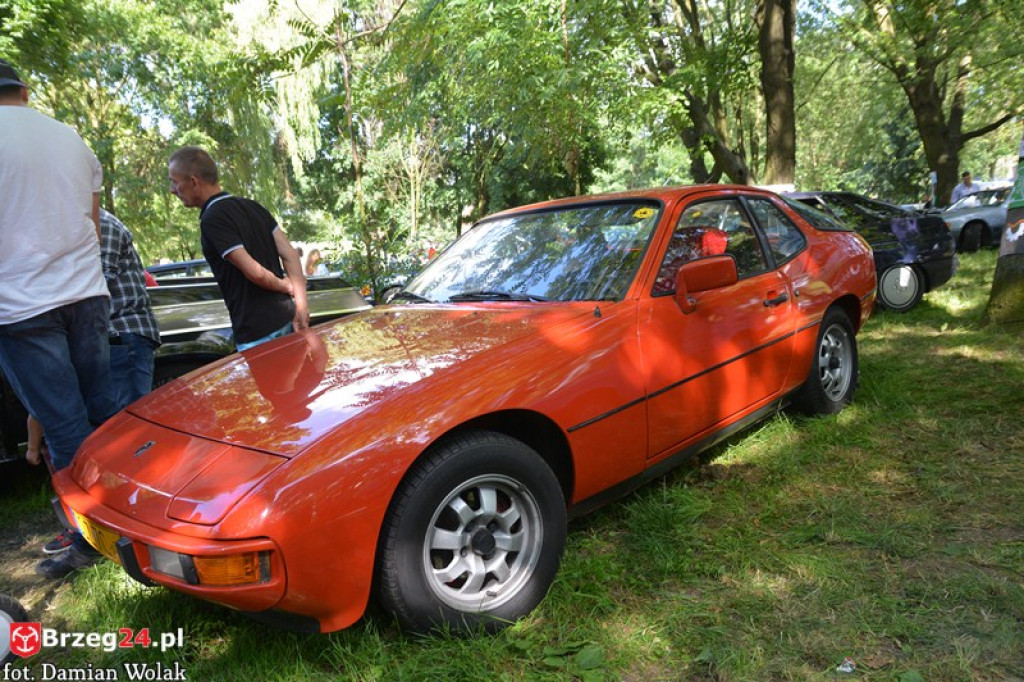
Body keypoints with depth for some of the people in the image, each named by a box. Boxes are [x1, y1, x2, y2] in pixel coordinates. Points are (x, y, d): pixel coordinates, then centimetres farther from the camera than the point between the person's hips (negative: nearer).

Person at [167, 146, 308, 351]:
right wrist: (300, 302, -1)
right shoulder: (252, 206, 10)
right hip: (286, 319, 8)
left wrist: (287, 287, -3)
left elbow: (254, 271, -20)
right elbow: (290, 254, 4)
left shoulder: (211, 220, -13)